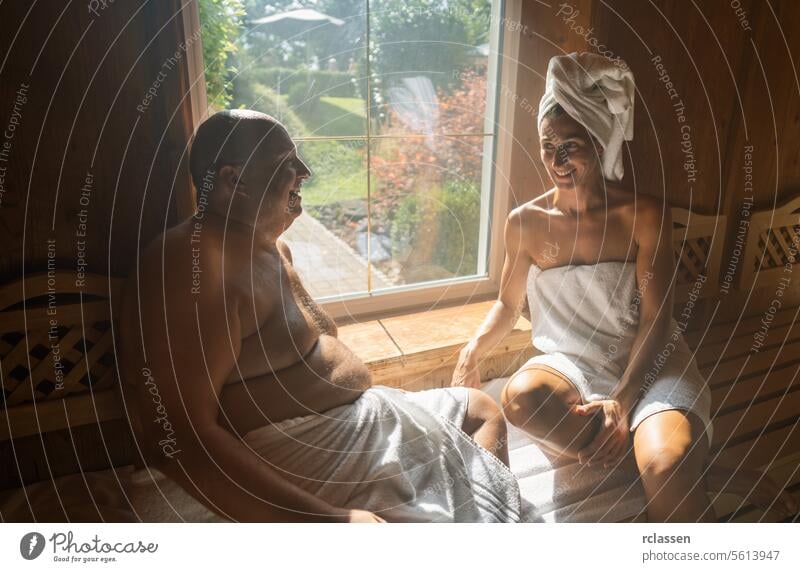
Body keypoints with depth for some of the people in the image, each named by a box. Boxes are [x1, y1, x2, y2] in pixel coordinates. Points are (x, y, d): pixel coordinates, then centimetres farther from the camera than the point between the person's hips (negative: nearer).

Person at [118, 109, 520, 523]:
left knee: (483, 409, 19)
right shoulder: (193, 265, -20)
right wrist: (327, 519, -29)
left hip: (357, 419, 11)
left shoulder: (272, 245, 12)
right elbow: (177, 438, -27)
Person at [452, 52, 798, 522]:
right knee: (521, 398, -34)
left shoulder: (645, 216, -6)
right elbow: (508, 304, 13)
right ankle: (704, 475, -18)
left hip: (650, 361, -3)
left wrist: (622, 400, -23)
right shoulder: (526, 223, 1)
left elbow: (656, 321, -10)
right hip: (571, 361, 4)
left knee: (668, 469, -36)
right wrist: (474, 350, -6)